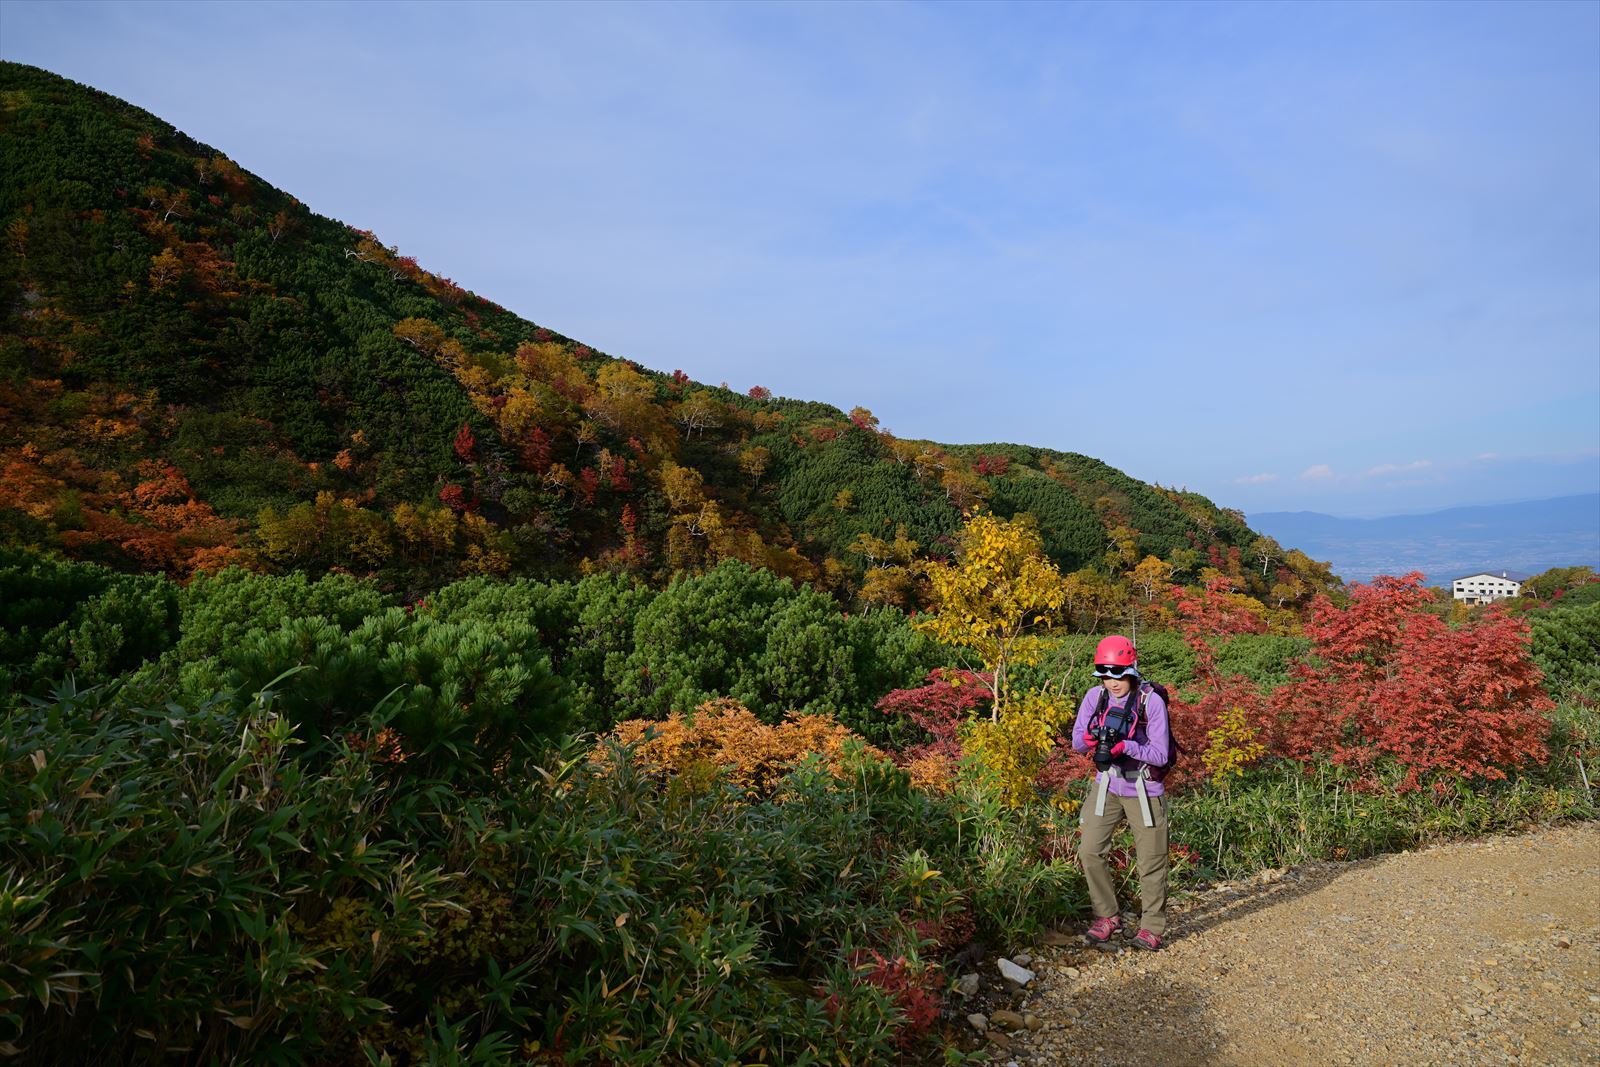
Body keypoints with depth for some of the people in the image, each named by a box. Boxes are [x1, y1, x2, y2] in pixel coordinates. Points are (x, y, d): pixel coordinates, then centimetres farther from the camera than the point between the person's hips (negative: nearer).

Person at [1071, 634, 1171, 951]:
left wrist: (1126, 747, -34)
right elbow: (1077, 740, -3)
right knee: (1089, 851, -4)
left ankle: (1152, 927, 24)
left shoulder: (1152, 702, -19)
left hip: (1143, 788, -3)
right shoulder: (1095, 697, -8)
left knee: (1151, 860, 6)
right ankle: (1108, 918, 13)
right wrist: (1086, 739, -26)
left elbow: (1160, 755, -18)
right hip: (1107, 785, 3)